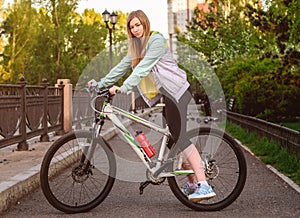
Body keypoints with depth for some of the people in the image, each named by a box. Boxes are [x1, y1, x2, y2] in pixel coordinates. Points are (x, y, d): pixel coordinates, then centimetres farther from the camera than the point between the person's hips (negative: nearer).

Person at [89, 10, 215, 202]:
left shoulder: (157, 40, -11)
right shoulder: (136, 46, 17)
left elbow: (143, 67, -23)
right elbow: (122, 67, 17)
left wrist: (123, 88, -31)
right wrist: (100, 83, 9)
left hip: (176, 90, -9)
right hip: (164, 94, 9)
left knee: (177, 135, -20)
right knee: (169, 138, 4)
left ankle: (204, 185, -25)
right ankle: (192, 182, 12)